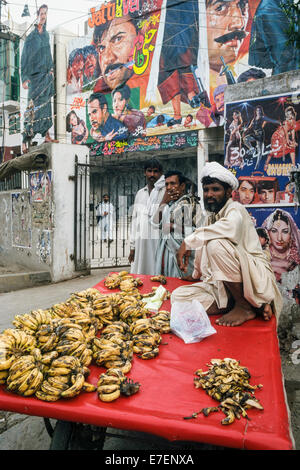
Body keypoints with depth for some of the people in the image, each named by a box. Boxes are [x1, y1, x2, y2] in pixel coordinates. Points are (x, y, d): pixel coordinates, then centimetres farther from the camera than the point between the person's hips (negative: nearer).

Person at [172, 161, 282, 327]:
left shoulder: (235, 209, -8)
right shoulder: (210, 218, 17)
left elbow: (230, 228, -35)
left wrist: (189, 241, -29)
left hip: (254, 279, -7)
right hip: (223, 286, 8)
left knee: (216, 244, -33)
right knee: (178, 296, -9)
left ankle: (245, 306, -16)